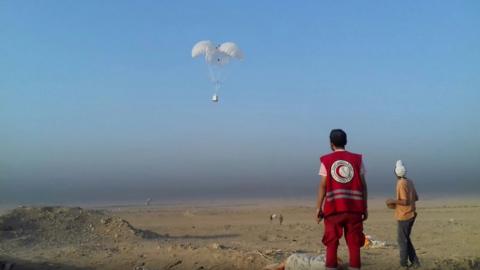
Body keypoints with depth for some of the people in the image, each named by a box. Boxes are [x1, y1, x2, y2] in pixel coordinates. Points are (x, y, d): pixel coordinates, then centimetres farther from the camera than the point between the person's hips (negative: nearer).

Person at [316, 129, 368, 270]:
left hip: (333, 207, -1)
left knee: (331, 243, 7)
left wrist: (319, 208, 2)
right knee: (354, 244, 6)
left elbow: (323, 186, -1)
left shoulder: (326, 160, 3)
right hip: (354, 207, 1)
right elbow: (363, 185, 3)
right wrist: (365, 208, 8)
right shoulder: (357, 159, 6)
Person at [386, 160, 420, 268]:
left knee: (402, 240, 2)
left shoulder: (401, 184, -18)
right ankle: (415, 262, 20)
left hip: (403, 216, -8)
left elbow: (405, 202, -22)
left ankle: (403, 264, 10)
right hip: (410, 215, 9)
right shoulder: (409, 182, 7)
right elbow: (416, 198, 15)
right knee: (406, 239, 18)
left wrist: (393, 201, -11)